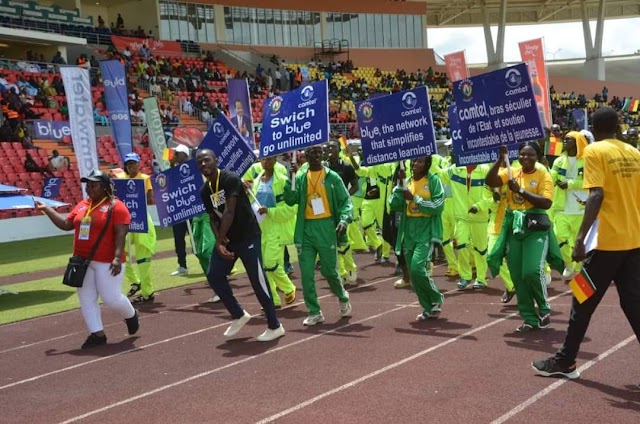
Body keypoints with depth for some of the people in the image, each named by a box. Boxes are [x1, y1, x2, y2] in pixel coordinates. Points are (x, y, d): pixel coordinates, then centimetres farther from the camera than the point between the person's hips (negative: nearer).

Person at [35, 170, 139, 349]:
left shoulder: (116, 206, -10)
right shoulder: (81, 206, 12)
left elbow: (121, 234, -16)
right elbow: (66, 224, 17)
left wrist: (117, 257, -25)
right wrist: (46, 209, 12)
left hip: (107, 262, -7)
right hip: (83, 261, 7)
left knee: (111, 298, -4)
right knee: (86, 299, 6)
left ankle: (131, 315, 27)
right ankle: (98, 334, 16)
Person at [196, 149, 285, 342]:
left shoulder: (231, 179, -17)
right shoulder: (205, 190, 6)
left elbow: (229, 212, -22)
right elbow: (213, 219, 5)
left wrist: (220, 239, -18)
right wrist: (219, 242, -11)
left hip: (248, 235, -8)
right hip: (227, 238, 8)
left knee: (257, 279, -6)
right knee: (214, 275, 1)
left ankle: (274, 326, 5)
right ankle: (239, 315, 19)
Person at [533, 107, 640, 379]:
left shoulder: (594, 151, -8)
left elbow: (597, 195, -19)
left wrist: (581, 237, -22)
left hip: (607, 240, -6)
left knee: (583, 303, 5)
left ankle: (565, 362, 15)